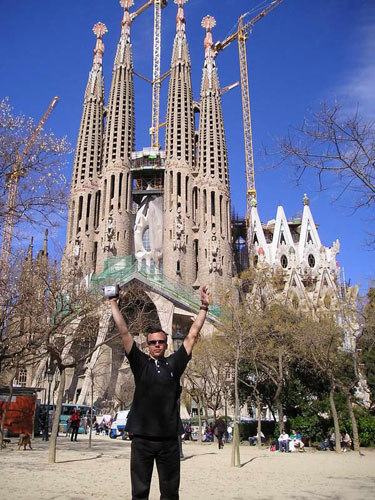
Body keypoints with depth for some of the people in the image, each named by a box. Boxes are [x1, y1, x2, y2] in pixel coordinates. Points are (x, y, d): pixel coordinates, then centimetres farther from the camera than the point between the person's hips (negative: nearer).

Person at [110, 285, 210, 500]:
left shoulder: (174, 364, 7)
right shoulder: (140, 363, 5)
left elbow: (192, 335, 6)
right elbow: (124, 331, 3)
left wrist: (204, 307, 4)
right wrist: (114, 303, 2)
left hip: (169, 438, 1)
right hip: (142, 437, -1)